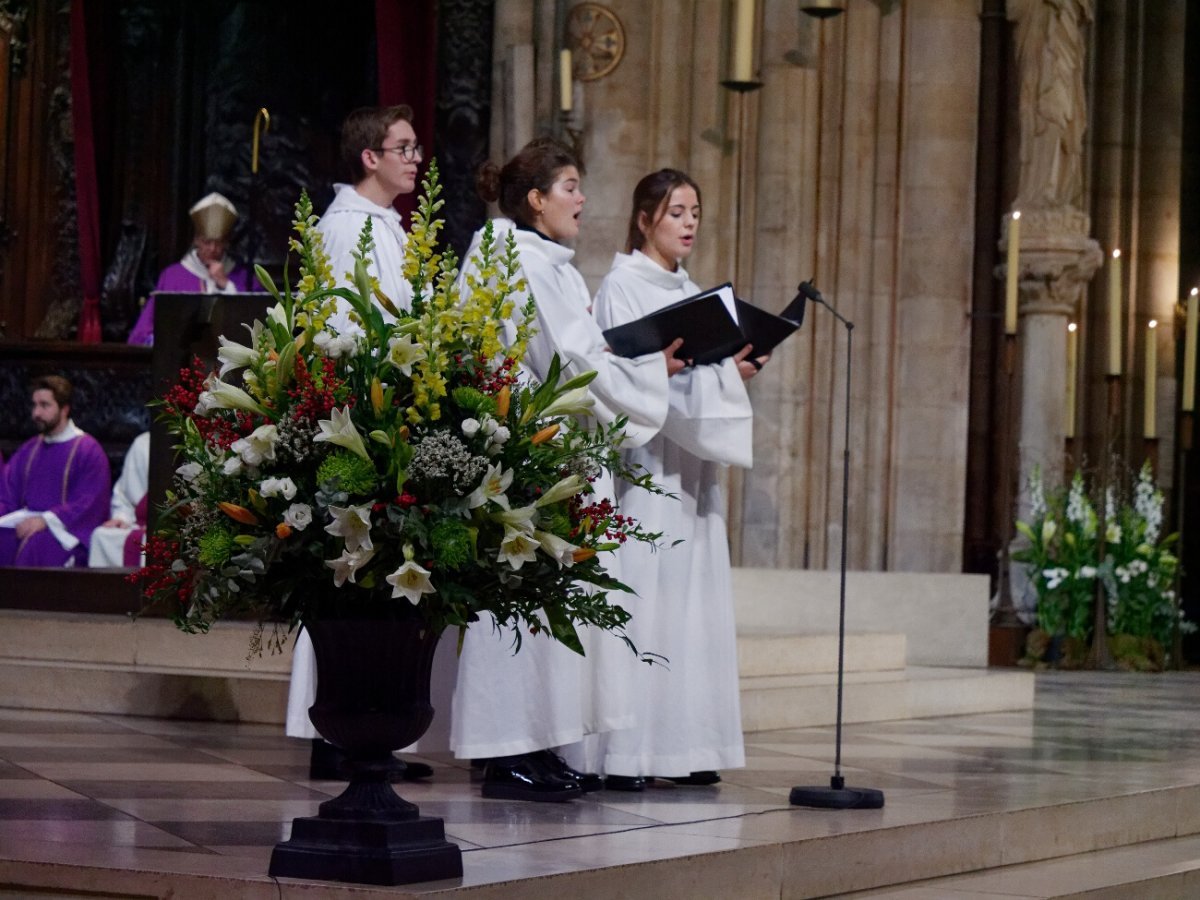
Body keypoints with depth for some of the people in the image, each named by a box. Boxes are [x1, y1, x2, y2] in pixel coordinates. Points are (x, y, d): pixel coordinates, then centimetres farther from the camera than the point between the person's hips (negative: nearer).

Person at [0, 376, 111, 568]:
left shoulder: (88, 449, 0)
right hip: (26, 521, 5)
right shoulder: (28, 450, 18)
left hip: (66, 529, -5)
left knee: (37, 544, -37)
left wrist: (45, 520, -20)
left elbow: (88, 503, -9)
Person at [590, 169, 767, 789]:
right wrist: (710, 366, -16)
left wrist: (733, 368, 2)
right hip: (641, 457, -8)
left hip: (690, 462, 8)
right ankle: (623, 751, -13)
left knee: (693, 595, 4)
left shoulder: (690, 291, 21)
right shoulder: (621, 286, -3)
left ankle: (684, 745, 6)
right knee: (640, 594, -12)